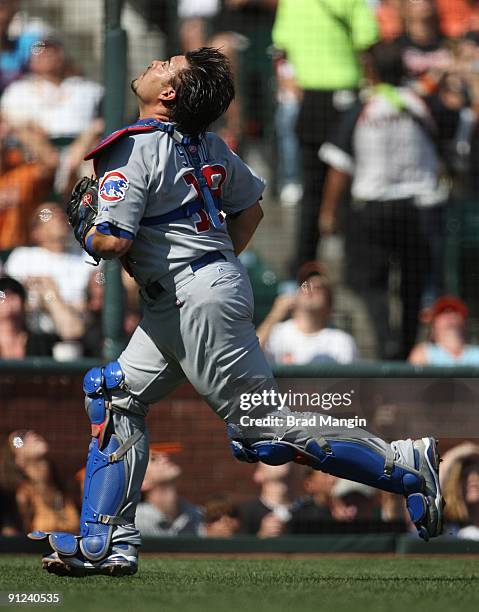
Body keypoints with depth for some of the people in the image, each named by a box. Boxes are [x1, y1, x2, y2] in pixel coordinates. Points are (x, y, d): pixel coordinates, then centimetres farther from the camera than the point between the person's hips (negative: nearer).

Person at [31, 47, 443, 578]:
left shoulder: (131, 150, -13)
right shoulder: (206, 145, 11)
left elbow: (114, 241, -20)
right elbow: (249, 208, 22)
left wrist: (85, 228, 1)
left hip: (199, 303, -10)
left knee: (266, 434, -8)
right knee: (115, 395, 10)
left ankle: (404, 464, -8)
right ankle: (106, 544, 6)